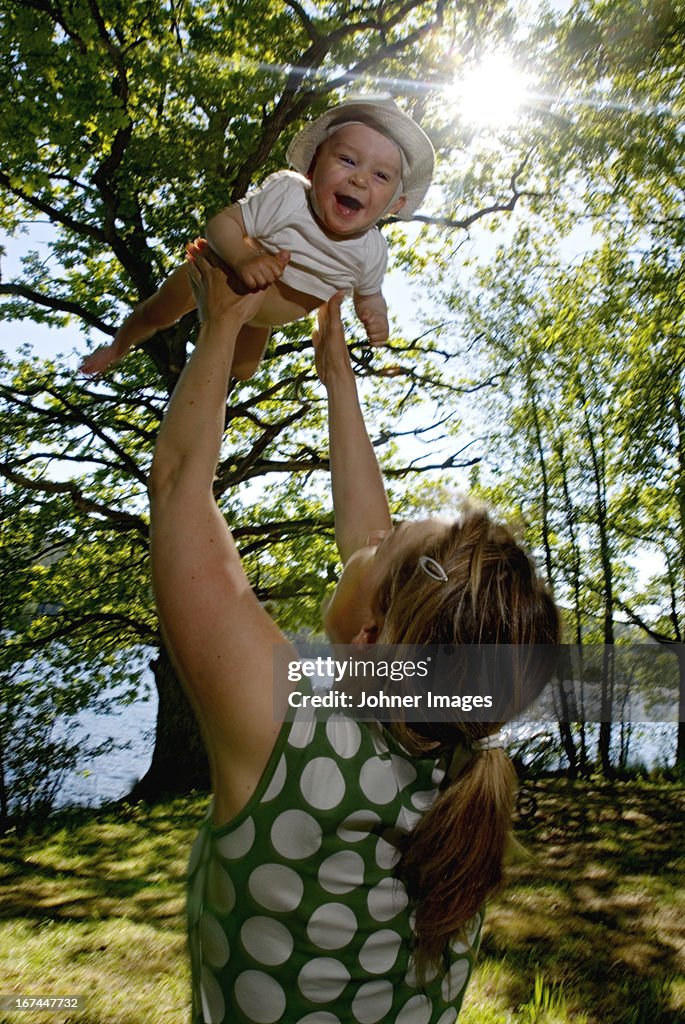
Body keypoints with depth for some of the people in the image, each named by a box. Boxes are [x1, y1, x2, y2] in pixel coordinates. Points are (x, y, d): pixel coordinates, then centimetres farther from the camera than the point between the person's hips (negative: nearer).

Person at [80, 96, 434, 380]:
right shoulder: (288, 194, -42)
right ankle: (119, 345, 50)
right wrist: (244, 258, -58)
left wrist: (376, 315, -31)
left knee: (242, 371, 24)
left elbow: (368, 293, -8)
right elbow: (222, 223, -37)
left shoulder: (372, 251, -28)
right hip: (220, 275, -4)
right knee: (156, 315, 14)